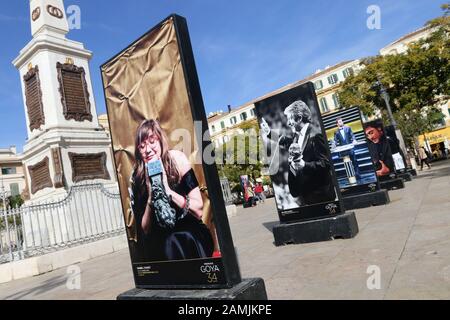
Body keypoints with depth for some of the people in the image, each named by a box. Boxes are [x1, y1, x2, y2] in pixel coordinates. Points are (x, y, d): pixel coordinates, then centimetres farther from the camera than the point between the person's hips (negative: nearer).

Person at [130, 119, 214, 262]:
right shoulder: (137, 177, -5)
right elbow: (144, 230, -3)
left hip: (191, 235, 0)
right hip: (160, 241, 1)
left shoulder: (176, 159, -10)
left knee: (174, 242, -30)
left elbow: (199, 211, -13)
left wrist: (168, 191, -23)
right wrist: (151, 196, -18)